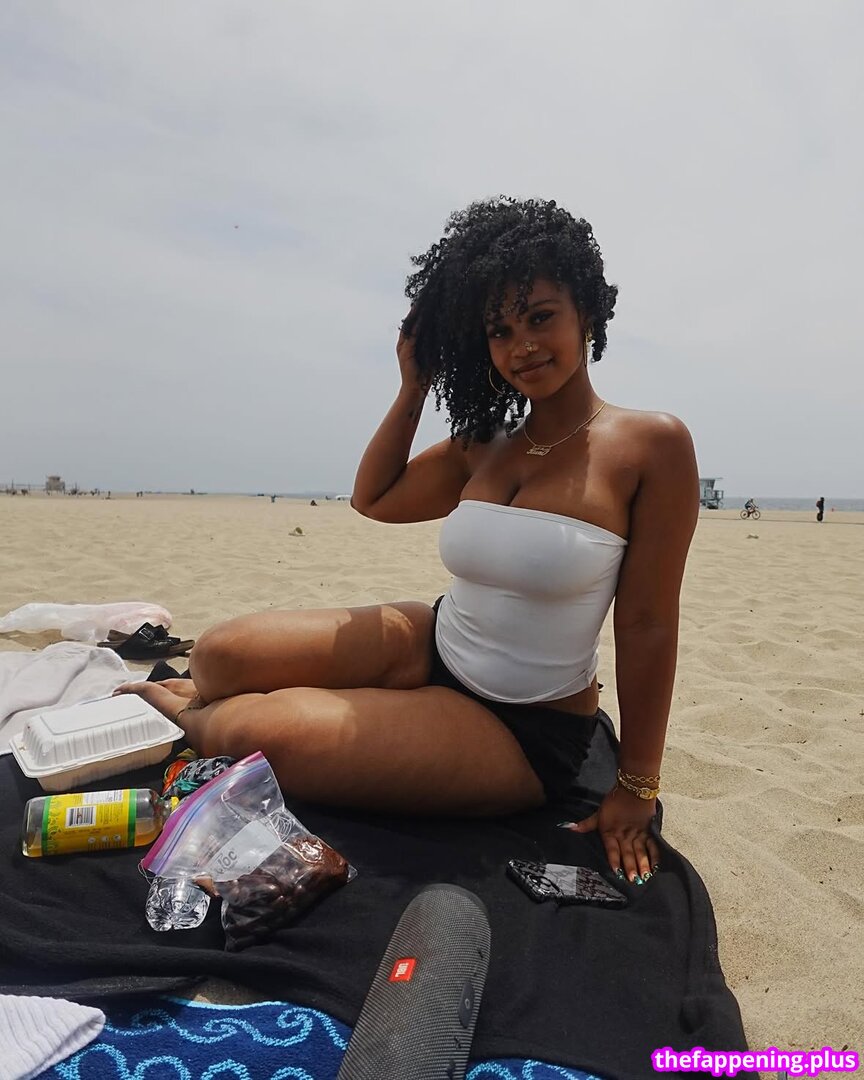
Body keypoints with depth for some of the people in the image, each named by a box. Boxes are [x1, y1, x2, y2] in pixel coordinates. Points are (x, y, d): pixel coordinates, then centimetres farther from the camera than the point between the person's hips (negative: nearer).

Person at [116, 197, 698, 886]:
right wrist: (415, 385, 5)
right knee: (224, 652, -12)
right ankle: (202, 699, 24)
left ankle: (189, 715, 14)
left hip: (526, 732, -5)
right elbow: (373, 500, 15)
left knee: (261, 732, -21)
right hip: (430, 647, 5)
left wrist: (637, 788, -7)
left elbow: (646, 627, -12)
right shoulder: (484, 446, 4)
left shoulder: (652, 446, -13)